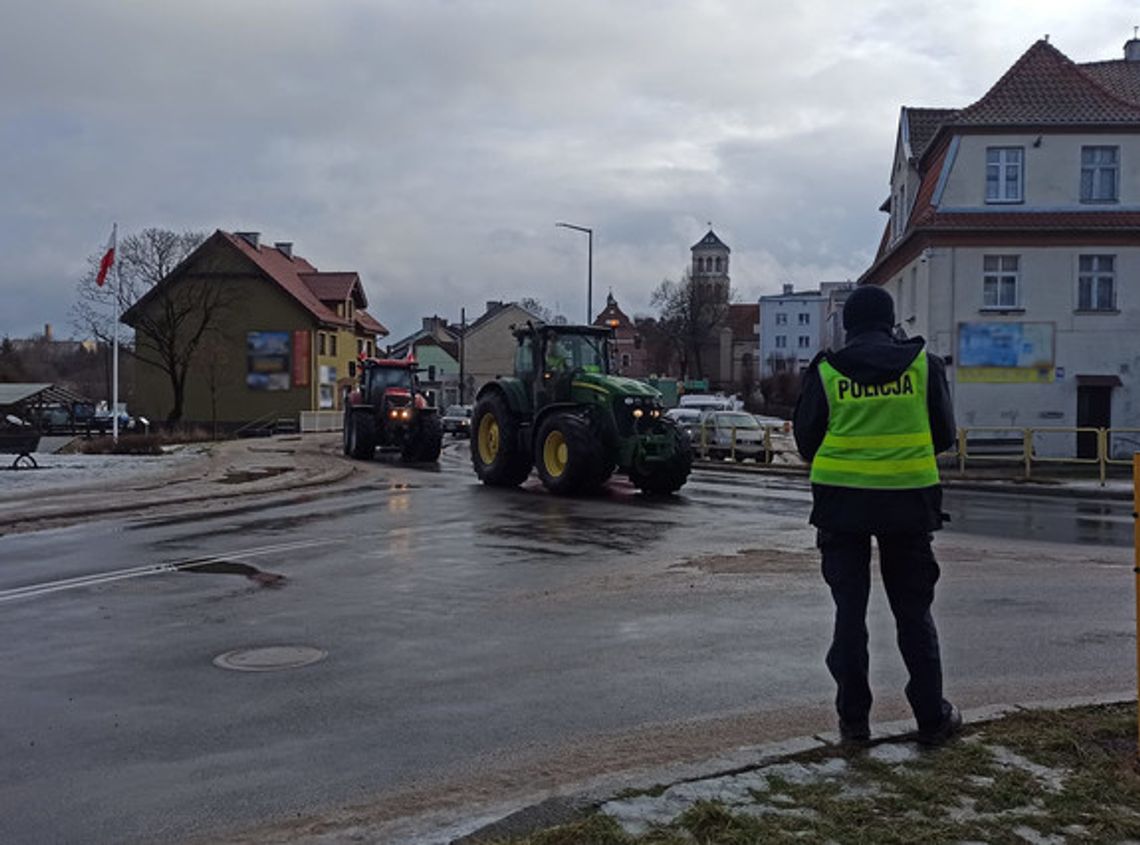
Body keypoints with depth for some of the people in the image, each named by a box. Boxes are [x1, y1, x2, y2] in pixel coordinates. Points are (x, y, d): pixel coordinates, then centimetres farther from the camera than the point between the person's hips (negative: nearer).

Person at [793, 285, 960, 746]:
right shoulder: (923, 364, 0)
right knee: (914, 612, 11)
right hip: (909, 500, 1)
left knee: (850, 610, 8)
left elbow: (806, 442, 3)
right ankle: (932, 717, 17)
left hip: (842, 501, -1)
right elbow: (944, 435, 7)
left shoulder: (826, 371, -3)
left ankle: (853, 718, 12)